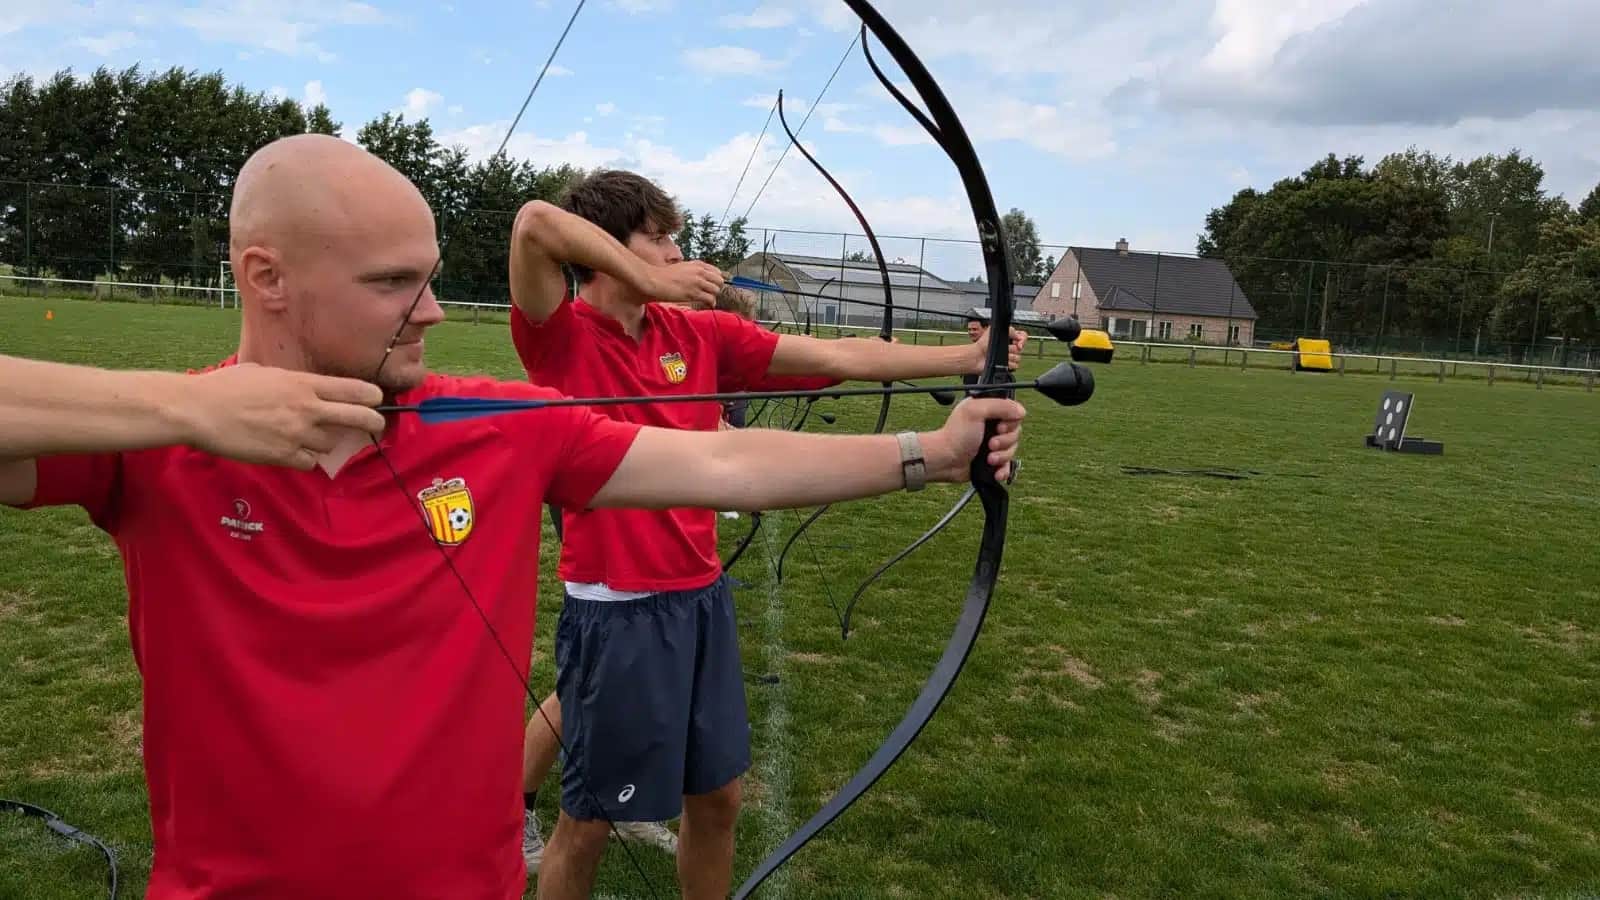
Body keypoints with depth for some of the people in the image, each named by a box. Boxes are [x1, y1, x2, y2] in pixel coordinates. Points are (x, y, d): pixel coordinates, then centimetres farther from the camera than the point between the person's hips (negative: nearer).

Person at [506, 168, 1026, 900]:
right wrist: (649, 282, -21)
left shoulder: (699, 333, 4)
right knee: (588, 823, 9)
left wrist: (967, 358, -1)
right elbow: (534, 222, -29)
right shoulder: (562, 340, -11)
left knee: (716, 796, 18)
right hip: (616, 610, -6)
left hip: (701, 597, 6)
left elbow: (838, 357, 2)